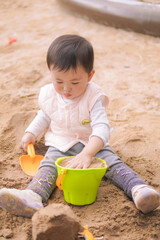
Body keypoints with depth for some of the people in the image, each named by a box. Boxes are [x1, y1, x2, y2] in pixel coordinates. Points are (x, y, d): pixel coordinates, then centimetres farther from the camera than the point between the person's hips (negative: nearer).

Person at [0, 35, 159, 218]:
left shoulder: (93, 97, -17)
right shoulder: (48, 95, -3)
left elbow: (102, 128, -28)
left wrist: (87, 154, -43)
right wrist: (31, 133, 6)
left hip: (92, 145, -1)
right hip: (60, 146, 1)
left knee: (113, 162, -25)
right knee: (47, 166, -26)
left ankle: (139, 189, -39)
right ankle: (33, 197, -50)